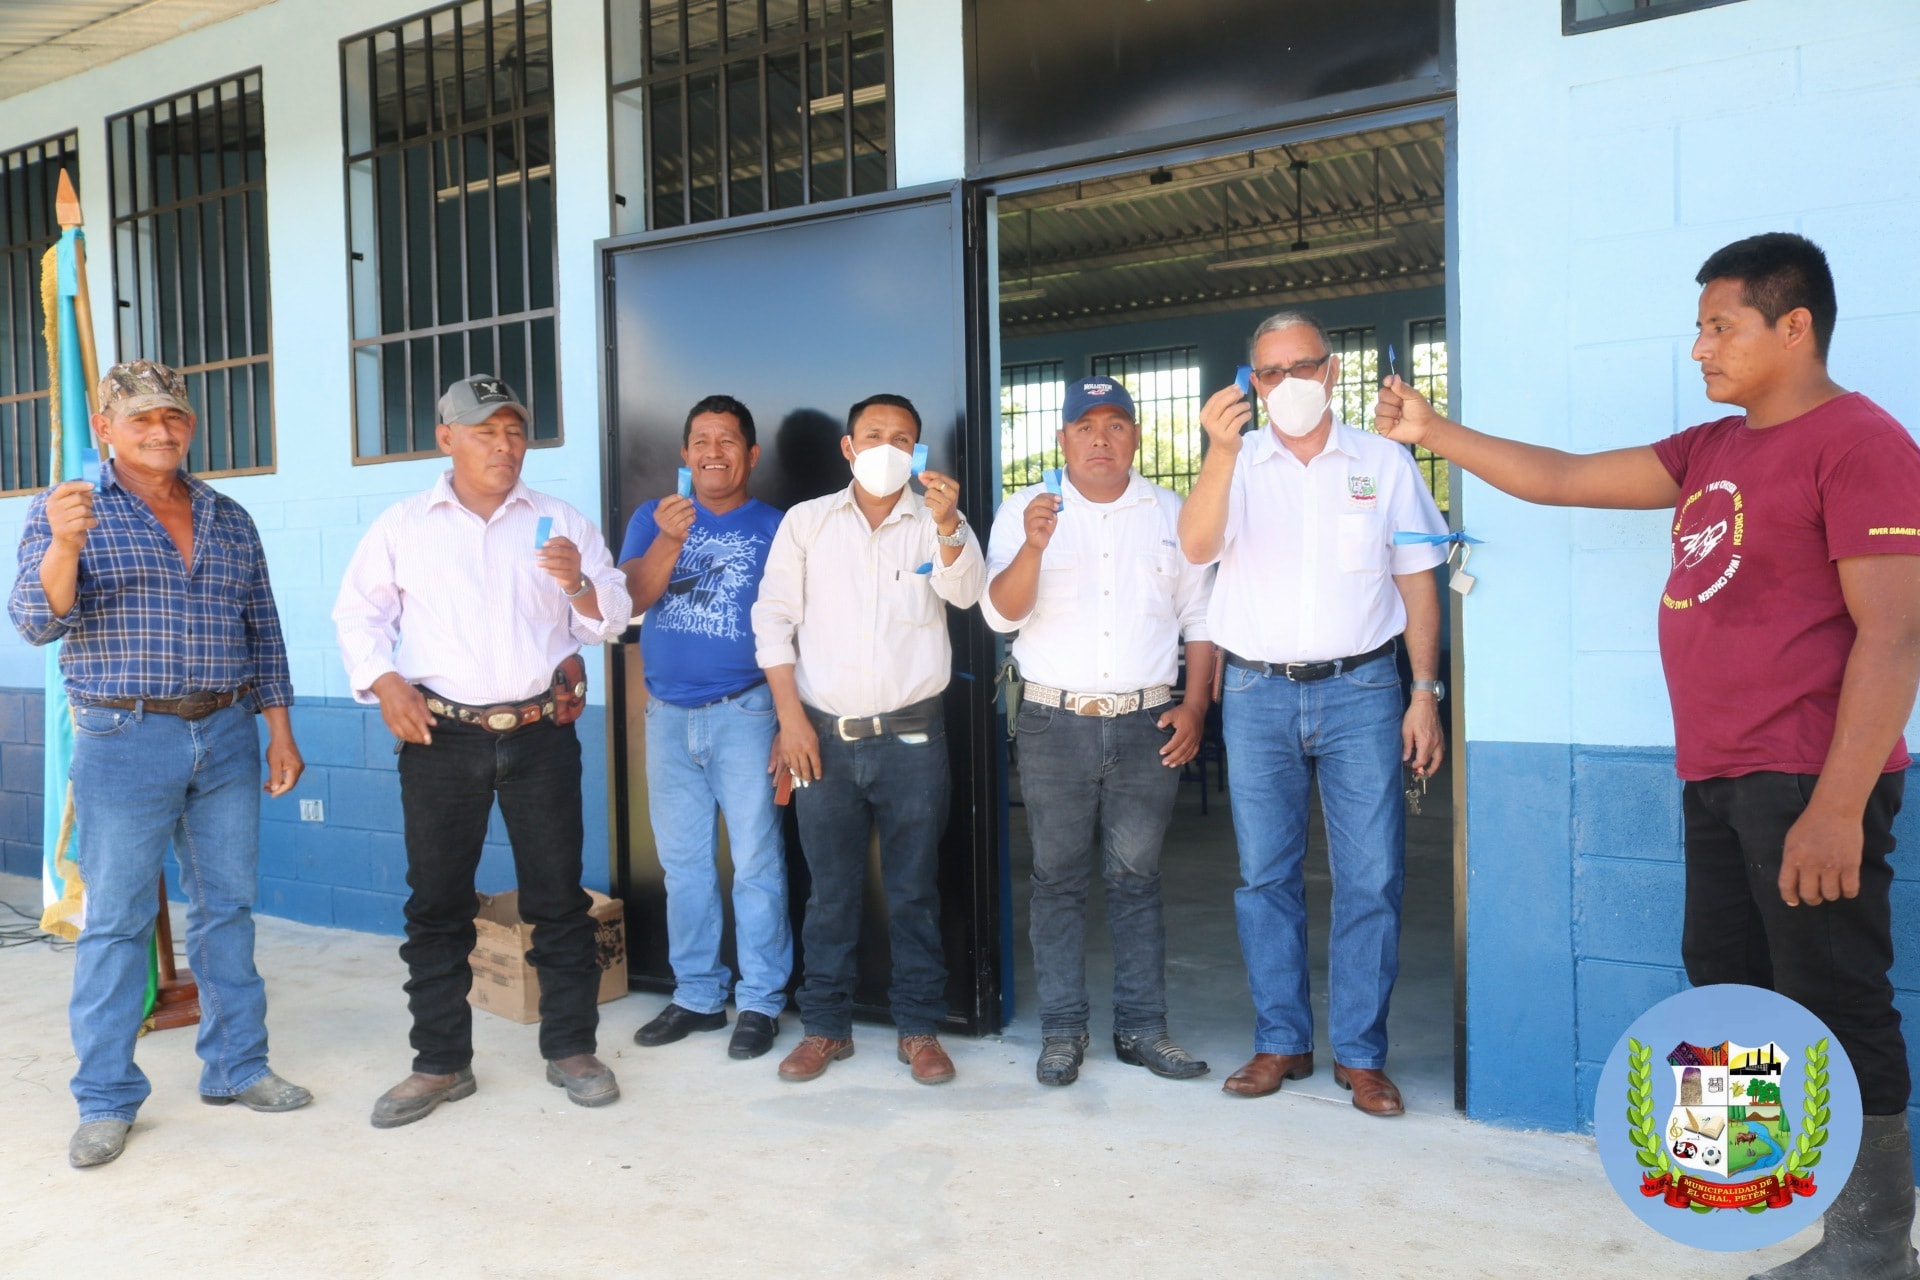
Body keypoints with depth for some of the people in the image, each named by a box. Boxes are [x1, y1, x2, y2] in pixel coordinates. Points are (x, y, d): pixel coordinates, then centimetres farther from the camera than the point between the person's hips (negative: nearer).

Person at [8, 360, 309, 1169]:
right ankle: (106, 1100, 13)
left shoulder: (229, 519, 10)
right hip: (124, 740, -4)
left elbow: (263, 633, 14)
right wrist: (65, 544, -30)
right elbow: (37, 622, -11)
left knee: (228, 906, 10)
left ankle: (236, 1066, 23)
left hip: (227, 737, 4)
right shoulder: (67, 510, -1)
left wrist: (279, 731, 10)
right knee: (115, 922, 2)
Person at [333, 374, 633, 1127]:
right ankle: (441, 1063, 21)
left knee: (558, 897, 5)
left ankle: (571, 1049, 19)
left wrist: (580, 585, -16)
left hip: (541, 733, 0)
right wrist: (383, 681, -8)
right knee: (436, 903, 7)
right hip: (440, 737, 0)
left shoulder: (561, 523, 7)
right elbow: (358, 613, 9)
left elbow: (612, 620, 5)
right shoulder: (403, 526, 7)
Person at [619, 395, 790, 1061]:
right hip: (668, 714, 4)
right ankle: (696, 995, 25)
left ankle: (761, 1001, 11)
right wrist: (669, 540, -21)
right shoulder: (652, 518, 8)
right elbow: (631, 599, -4)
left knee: (756, 862, -1)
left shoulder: (774, 527, -2)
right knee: (683, 863, 12)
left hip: (743, 712, -4)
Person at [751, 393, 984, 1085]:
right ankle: (826, 1026, 23)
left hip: (912, 736, -1)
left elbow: (964, 592, -12)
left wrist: (947, 527, -32)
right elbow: (774, 618, 4)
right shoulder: (806, 521, 7)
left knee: (914, 891, 7)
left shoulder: (937, 523, 5)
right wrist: (790, 716, -4)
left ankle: (919, 1027, 20)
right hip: (825, 736, 1)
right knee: (830, 890, 9)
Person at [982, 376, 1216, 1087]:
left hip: (1147, 725, 1)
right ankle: (1062, 1030, 14)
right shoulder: (1024, 511, 4)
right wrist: (1032, 549, -23)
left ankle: (1141, 1027, 17)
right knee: (1058, 880, 5)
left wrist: (1194, 706, 1)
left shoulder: (1171, 514, 10)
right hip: (1054, 723, -1)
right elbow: (1001, 613, -5)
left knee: (1136, 880, 7)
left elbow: (1200, 618, 11)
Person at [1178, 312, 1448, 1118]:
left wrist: (1425, 692, 0)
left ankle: (1360, 1053, 12)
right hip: (1257, 693, 1)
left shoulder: (1383, 461, 6)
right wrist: (1221, 451, -27)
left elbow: (1417, 581, 7)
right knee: (1264, 876, 6)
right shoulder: (1239, 466, 6)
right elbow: (1196, 547, -13)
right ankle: (1280, 1042, 19)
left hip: (1360, 689, 0)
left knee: (1370, 878, -1)